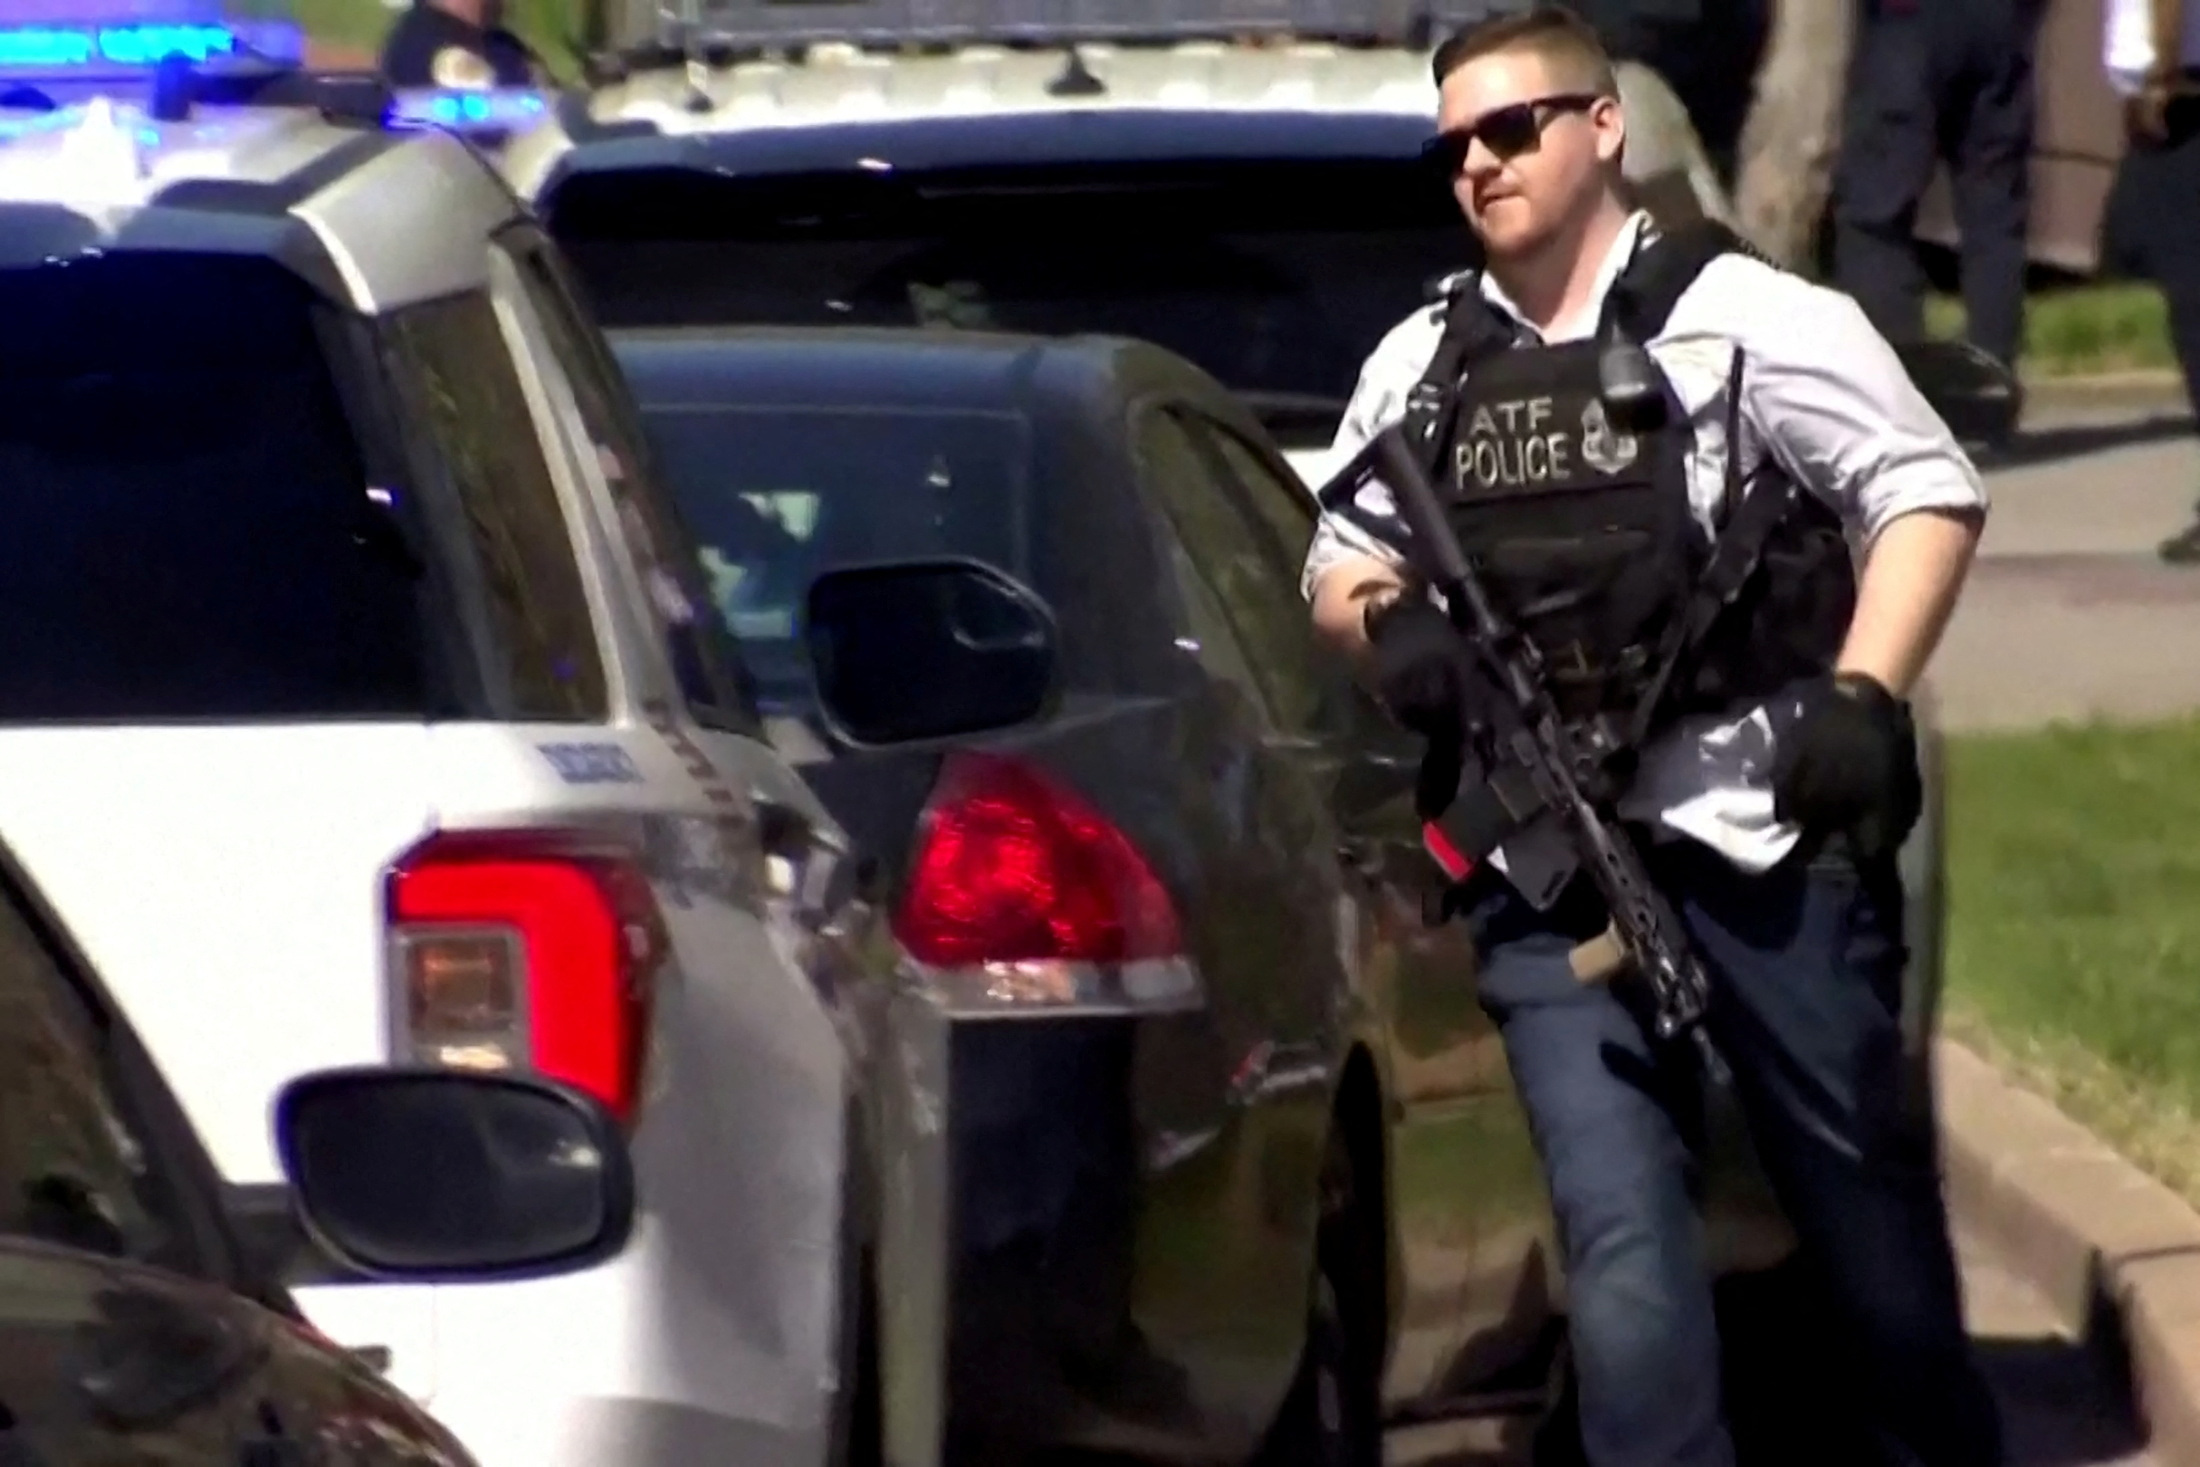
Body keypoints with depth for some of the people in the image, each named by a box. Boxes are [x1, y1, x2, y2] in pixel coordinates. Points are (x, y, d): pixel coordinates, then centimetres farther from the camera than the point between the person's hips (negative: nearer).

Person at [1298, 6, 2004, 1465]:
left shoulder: (1743, 318, -2)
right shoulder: (1419, 368, 13)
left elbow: (1929, 493, -3)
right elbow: (1337, 557, 24)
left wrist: (1865, 695, -16)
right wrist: (1380, 613, -1)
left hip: (1763, 831, -3)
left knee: (1864, 1191, 9)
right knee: (1619, 1235, -9)